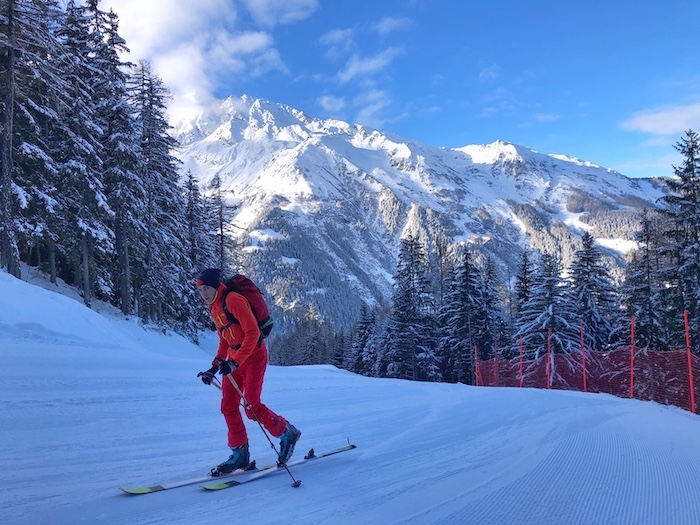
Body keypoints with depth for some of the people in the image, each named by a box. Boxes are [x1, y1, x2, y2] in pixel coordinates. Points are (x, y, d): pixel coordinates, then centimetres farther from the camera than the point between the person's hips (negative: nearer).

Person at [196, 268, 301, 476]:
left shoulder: (233, 300, -18)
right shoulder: (214, 308, 10)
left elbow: (252, 332, -23)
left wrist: (235, 362, -28)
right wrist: (215, 366, 11)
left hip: (254, 355, -9)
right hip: (234, 357, 9)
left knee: (252, 407, -10)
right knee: (228, 406, 3)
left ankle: (287, 433, 11)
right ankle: (240, 454, 13)